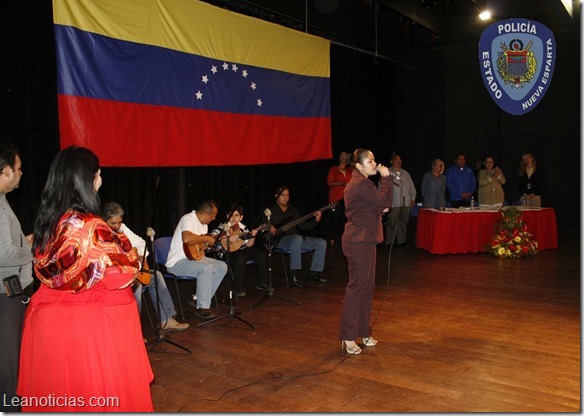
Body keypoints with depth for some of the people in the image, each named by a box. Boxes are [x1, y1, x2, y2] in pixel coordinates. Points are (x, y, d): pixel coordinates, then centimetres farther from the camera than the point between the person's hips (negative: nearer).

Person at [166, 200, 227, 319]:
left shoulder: (203, 223, 12)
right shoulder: (188, 219, -20)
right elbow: (187, 239, -40)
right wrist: (207, 238, -26)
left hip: (195, 257, 10)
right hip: (178, 262, -10)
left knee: (222, 267, -1)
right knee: (206, 268, -33)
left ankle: (198, 299, 3)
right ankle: (202, 308, -19)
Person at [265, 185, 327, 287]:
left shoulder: (293, 210, 18)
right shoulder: (271, 210, 2)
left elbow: (303, 226, 14)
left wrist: (316, 220, 0)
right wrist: (269, 226, -25)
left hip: (295, 239, 7)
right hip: (279, 241, -6)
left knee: (321, 243, -7)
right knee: (297, 238, -40)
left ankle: (314, 273, -2)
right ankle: (294, 274, -32)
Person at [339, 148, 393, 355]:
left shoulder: (358, 183, 17)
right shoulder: (361, 185, -17)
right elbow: (385, 200, -23)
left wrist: (380, 210, 7)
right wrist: (386, 177, -12)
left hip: (363, 240, 11)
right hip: (359, 242, -11)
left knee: (367, 286, 15)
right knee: (357, 286, -6)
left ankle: (362, 332, 25)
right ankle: (348, 337, 2)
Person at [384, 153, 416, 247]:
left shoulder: (405, 173, 21)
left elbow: (411, 186, 23)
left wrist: (413, 198, 14)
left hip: (406, 203, 5)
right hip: (394, 203, -5)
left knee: (403, 222, 7)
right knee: (392, 223, -5)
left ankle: (401, 241, 15)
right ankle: (389, 242, 4)